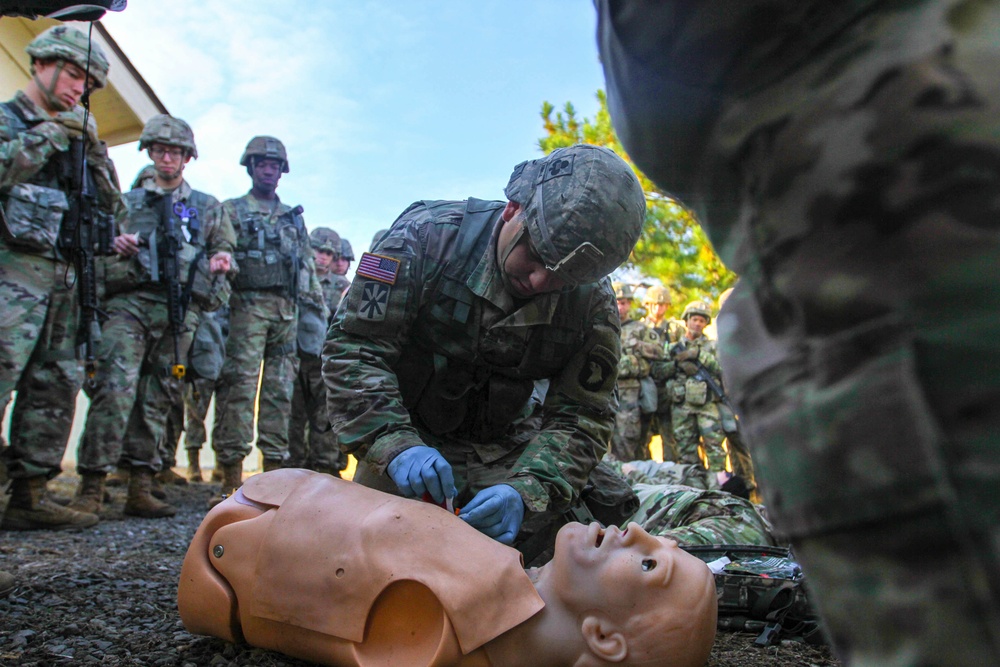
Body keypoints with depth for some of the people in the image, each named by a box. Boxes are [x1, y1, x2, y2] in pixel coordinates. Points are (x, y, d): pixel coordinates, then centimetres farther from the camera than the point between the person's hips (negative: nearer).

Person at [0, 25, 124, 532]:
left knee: (56, 388, 5)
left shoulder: (71, 138, 23)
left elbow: (112, 208, 15)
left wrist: (94, 147, 5)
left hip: (64, 280, 7)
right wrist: (49, 134, -9)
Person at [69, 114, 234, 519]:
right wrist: (115, 245, -3)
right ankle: (91, 486, -14)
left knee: (158, 397, 1)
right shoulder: (129, 201, 21)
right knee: (115, 387, -16)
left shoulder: (208, 207, 22)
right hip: (131, 302, -1)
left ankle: (140, 488, 5)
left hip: (180, 310, 1)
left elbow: (224, 247, 21)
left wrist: (220, 258, -3)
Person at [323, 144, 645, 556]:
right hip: (407, 433, -1)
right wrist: (395, 444, -37)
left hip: (504, 449, 2)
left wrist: (525, 490, -34)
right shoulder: (428, 236, -23)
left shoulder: (594, 302, -15)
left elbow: (580, 417, -15)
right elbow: (353, 347, -23)